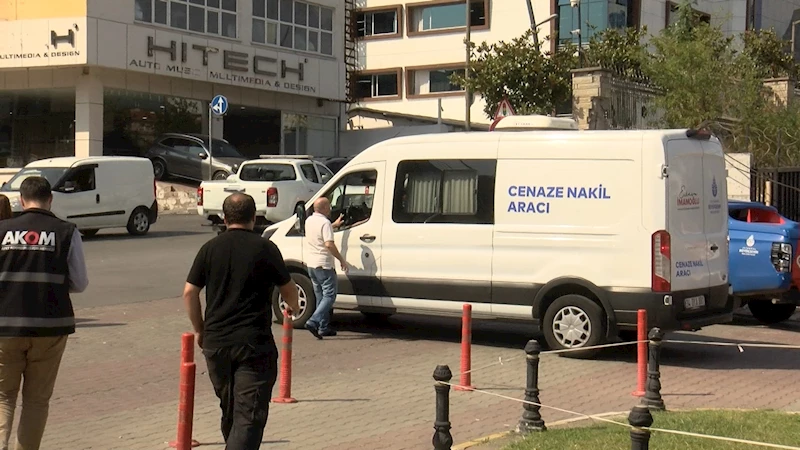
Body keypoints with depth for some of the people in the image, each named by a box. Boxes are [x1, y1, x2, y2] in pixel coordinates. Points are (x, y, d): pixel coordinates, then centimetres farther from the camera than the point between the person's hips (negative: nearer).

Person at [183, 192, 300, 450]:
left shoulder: (210, 249, 4)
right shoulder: (265, 248, -4)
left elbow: (189, 293, 3)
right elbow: (288, 289, 7)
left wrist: (199, 329, 16)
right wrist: (293, 306, 30)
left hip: (215, 342, 4)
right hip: (254, 342, -4)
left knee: (229, 408, 21)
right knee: (250, 413, -7)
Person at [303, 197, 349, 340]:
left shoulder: (309, 221, 11)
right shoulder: (325, 222, -16)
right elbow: (329, 244, -25)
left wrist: (334, 225, 41)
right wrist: (341, 259, -17)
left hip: (311, 264, 9)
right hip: (324, 265, -9)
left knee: (320, 296, 15)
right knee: (329, 295, -5)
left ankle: (324, 328, 16)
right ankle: (313, 322, -20)